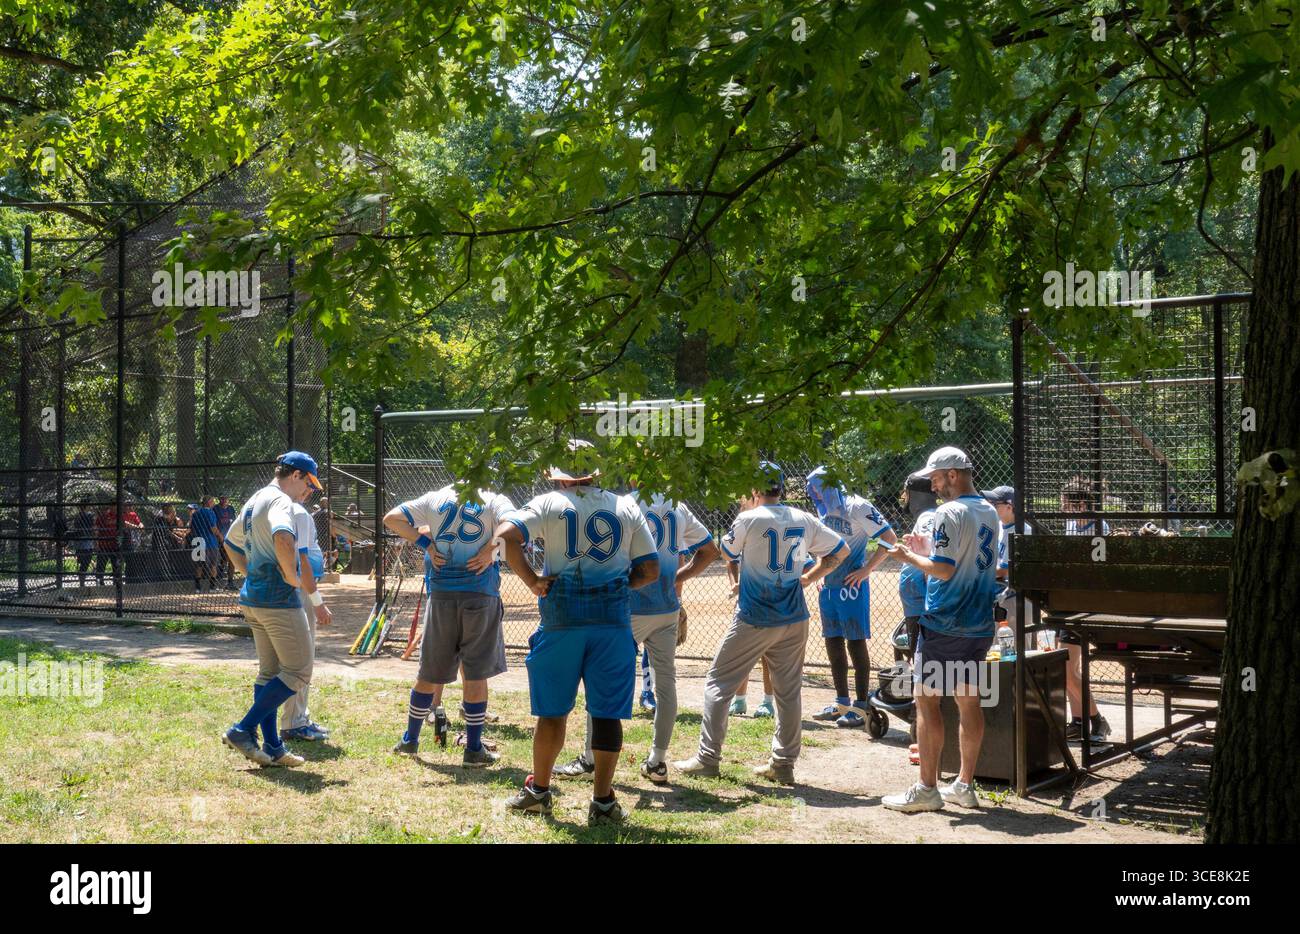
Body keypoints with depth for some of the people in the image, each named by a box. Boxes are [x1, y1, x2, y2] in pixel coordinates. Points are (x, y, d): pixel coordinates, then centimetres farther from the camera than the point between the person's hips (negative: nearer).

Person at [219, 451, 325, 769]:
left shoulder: (253, 502, 18)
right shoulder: (280, 501, -13)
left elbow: (231, 544, 30)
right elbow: (283, 539, -34)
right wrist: (294, 579, -23)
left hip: (252, 599, 10)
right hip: (279, 599, -10)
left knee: (269, 672, 14)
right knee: (298, 672, -3)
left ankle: (272, 748, 15)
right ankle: (243, 730, -5)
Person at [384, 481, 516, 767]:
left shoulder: (434, 499, 8)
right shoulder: (493, 500, 0)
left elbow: (391, 519, 6)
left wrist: (424, 543, 4)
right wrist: (489, 550, -12)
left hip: (440, 594, 3)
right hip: (481, 594, -2)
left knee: (430, 672, 14)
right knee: (476, 675, 4)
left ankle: (410, 740, 24)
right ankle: (474, 749, 8)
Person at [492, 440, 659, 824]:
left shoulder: (549, 503, 3)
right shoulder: (627, 507, 9)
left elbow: (505, 534, -14)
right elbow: (650, 571, 7)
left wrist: (531, 580, -7)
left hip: (562, 616, -1)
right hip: (613, 617, 1)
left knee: (552, 709, 11)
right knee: (607, 712, 5)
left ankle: (538, 791, 22)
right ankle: (602, 801, 8)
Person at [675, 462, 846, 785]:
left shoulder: (749, 519, -9)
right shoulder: (804, 520, 3)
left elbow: (726, 553, 7)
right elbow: (840, 551, 13)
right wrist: (809, 578, 14)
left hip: (753, 620, -4)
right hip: (794, 619, 4)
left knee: (719, 682, 6)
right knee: (789, 691, 12)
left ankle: (708, 758, 4)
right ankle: (784, 764, 15)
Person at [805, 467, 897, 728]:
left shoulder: (857, 507, -13)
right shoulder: (823, 511, 11)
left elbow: (890, 539, -16)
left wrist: (866, 570, -17)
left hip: (851, 586, -8)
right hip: (828, 586, 8)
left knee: (856, 643, -3)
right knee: (833, 643, 12)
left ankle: (861, 706, 3)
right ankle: (842, 703, 22)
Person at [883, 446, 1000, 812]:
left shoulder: (949, 513, -15)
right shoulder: (989, 512, 12)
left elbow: (944, 570, -20)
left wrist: (909, 557, -6)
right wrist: (926, 550, 18)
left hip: (944, 624, -8)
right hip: (980, 624, 8)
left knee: (927, 700, -2)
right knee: (968, 701, 12)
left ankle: (927, 789, -1)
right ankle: (964, 785, 17)